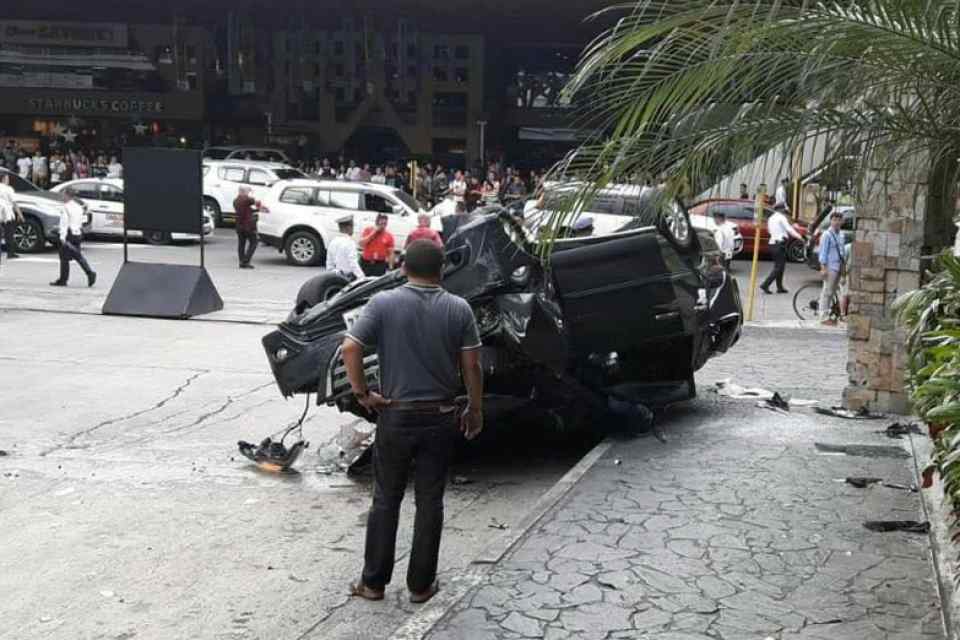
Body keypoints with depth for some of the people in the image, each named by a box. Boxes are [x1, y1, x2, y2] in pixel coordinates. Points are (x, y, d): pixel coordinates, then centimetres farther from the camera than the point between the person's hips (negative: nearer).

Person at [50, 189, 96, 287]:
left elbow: (64, 222, -15)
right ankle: (90, 273, -5)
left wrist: (62, 237, -17)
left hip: (69, 234, -7)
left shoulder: (66, 207, -11)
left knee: (64, 257, 2)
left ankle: (63, 280, 8)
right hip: (78, 233, 7)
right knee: (78, 255, 12)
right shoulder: (79, 207, 12)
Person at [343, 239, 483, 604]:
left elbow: (350, 348, -16)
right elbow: (471, 366, -4)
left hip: (395, 415, -1)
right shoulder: (459, 309, -3)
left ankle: (374, 582, 19)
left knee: (386, 500, 12)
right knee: (430, 502, 10)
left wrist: (361, 392, -5)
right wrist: (475, 409, 8)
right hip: (441, 417, 1)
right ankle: (421, 585, 18)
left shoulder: (384, 303, -7)